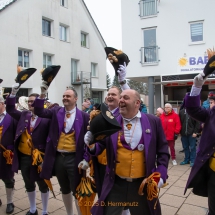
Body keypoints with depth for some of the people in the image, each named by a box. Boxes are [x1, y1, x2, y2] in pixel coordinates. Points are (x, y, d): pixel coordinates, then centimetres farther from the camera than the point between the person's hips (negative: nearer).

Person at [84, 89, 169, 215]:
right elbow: (100, 147, 1)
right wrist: (92, 144, -21)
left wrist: (161, 174, -7)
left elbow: (163, 150, 2)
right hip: (115, 183, 1)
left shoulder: (153, 122, -3)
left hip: (143, 184, 0)